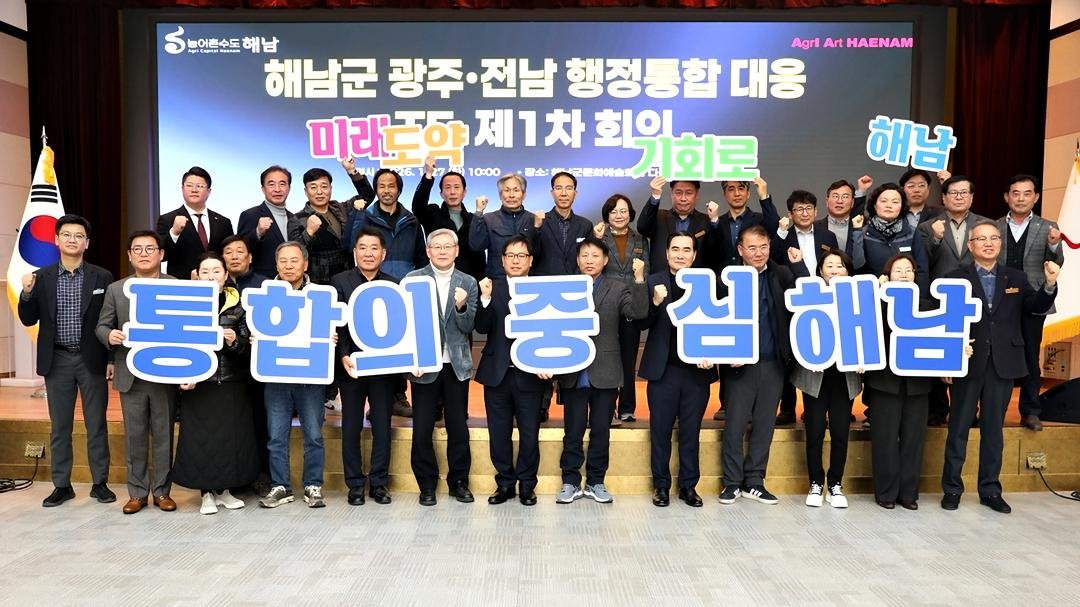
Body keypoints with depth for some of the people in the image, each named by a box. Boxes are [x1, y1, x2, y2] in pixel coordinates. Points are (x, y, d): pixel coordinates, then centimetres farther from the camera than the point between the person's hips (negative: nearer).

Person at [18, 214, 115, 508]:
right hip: (57, 361, 2)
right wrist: (27, 293, -15)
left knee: (96, 425, 6)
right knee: (59, 427, 10)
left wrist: (112, 359, -3)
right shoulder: (40, 278, 2)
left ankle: (100, 483, 16)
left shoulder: (102, 277, -2)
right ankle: (61, 485, 20)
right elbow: (29, 321, 3)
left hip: (92, 360, -1)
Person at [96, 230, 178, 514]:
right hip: (130, 374, 2)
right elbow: (101, 325, 11)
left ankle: (162, 490, 17)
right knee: (135, 436, 8)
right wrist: (109, 335, -13)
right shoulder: (115, 289, 9)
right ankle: (137, 492, 19)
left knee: (163, 435, 6)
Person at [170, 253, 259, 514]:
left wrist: (234, 341, -17)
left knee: (230, 436, 5)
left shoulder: (238, 306, 4)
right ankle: (207, 493, 16)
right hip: (198, 384, -1)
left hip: (231, 384, 1)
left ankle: (223, 489, 22)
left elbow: (247, 347, 3)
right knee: (200, 437, 2)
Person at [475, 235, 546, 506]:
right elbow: (482, 328, -6)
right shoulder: (492, 288, 2)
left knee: (530, 433, 8)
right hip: (497, 373, 1)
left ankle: (527, 484, 23)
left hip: (529, 373, -1)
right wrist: (486, 299, -21)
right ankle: (505, 483, 25)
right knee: (499, 433, 10)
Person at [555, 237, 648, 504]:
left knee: (601, 431, 10)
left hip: (605, 373, 0)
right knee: (573, 432, 8)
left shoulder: (618, 289, 3)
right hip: (573, 373, 0)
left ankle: (596, 482, 23)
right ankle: (571, 482, 20)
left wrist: (639, 279, -24)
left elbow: (638, 312, -13)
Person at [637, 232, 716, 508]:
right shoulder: (653, 283, -1)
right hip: (663, 370, -1)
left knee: (691, 432, 11)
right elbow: (641, 324, -6)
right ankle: (661, 485, 21)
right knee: (660, 431, 8)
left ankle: (689, 485, 24)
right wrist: (655, 303, -23)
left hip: (697, 370, 1)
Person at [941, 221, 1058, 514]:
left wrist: (1049, 285, -18)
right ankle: (952, 488, 15)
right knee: (959, 428, 5)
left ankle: (990, 490, 21)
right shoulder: (956, 278, -1)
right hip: (968, 362, -3)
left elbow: (1037, 308, 0)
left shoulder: (1016, 278, 10)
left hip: (1003, 364, 3)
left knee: (993, 428, 11)